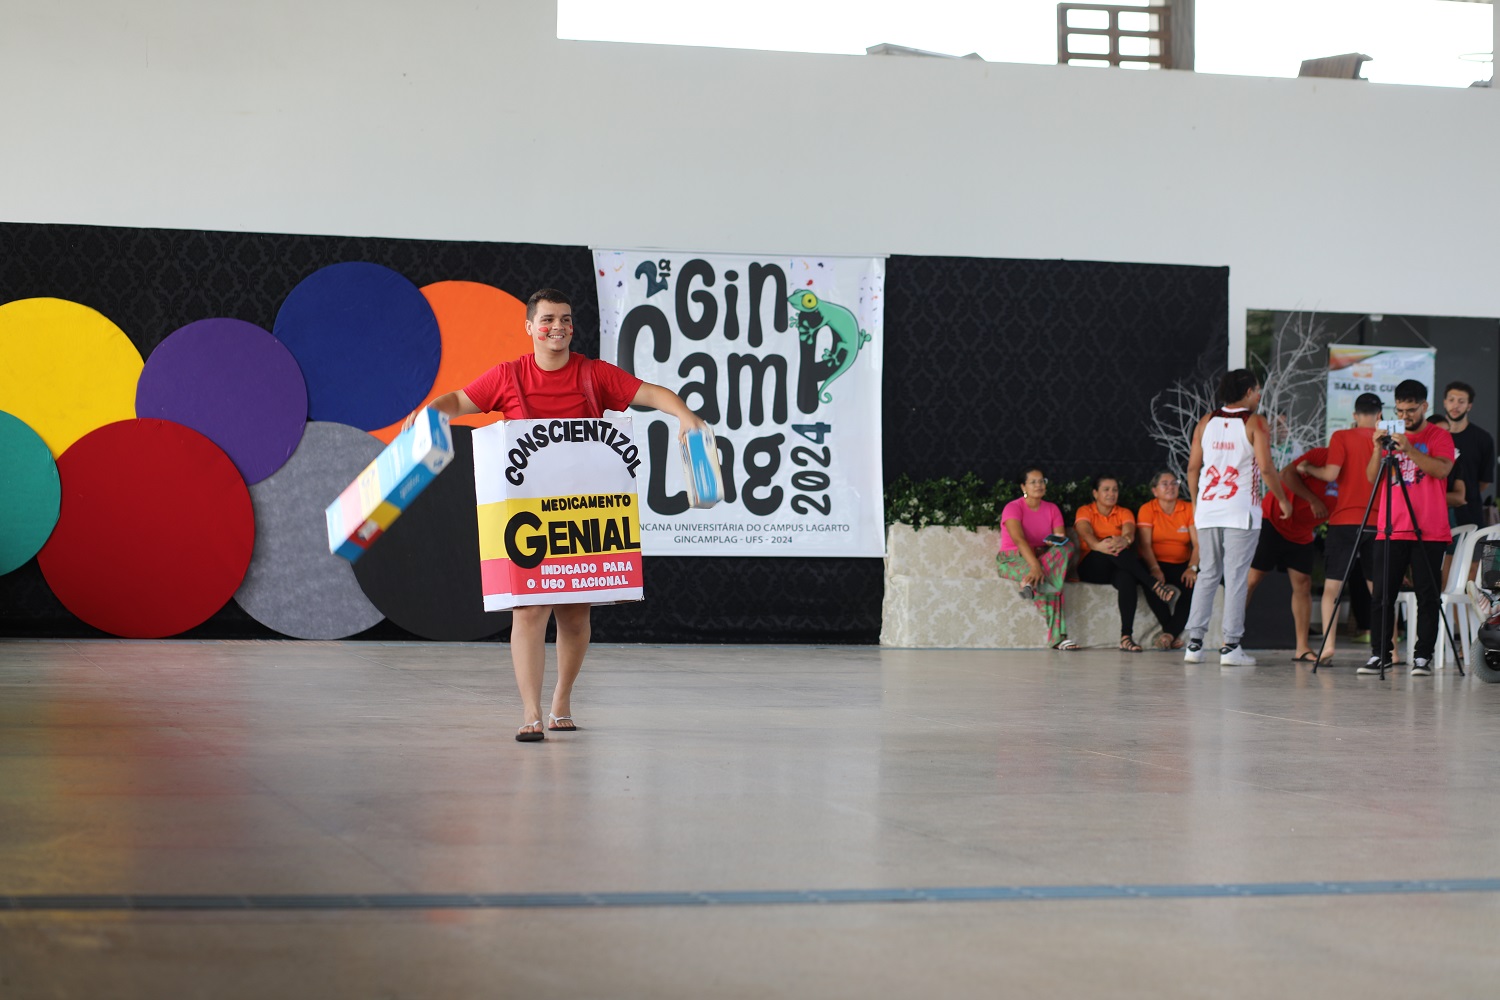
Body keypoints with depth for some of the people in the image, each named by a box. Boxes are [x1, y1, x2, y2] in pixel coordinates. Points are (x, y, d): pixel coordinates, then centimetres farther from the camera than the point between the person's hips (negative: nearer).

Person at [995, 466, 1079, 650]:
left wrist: (1058, 542, -29)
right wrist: (1035, 566, -43)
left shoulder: (1052, 509, 11)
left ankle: (1030, 582, -46)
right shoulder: (1013, 508, -8)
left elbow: (1062, 538, 0)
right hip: (1012, 559, -5)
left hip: (1039, 556, 5)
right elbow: (1019, 540, -26)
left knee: (1066, 548, -31)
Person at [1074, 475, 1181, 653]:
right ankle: (1157, 586, -46)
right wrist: (1098, 545, -38)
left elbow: (1129, 533, -8)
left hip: (1118, 568, 2)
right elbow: (1086, 534, -14)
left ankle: (1127, 636, -49)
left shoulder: (1124, 513, 16)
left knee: (1126, 577, -37)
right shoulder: (1085, 511, 9)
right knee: (1112, 545, -35)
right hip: (1092, 568, -2)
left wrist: (1125, 540, -35)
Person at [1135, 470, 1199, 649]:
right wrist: (1154, 569, -25)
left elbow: (1197, 543, -4)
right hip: (1156, 563, -2)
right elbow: (1144, 544, -10)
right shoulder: (1147, 509, 0)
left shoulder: (1189, 509, 5)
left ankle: (1170, 633, -24)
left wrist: (1192, 568, -21)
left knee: (1193, 583, -30)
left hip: (1182, 565, 2)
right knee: (1152, 583, -34)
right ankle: (1174, 635, -25)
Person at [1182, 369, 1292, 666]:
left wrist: (1196, 502, 21)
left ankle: (1194, 642, 6)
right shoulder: (1255, 423, -4)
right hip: (1241, 509, -5)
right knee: (1236, 576, -2)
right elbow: (1265, 467, -11)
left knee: (1207, 574, 11)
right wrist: (1283, 500, 2)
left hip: (1207, 508, 5)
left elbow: (1192, 467, 9)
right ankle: (1230, 646, -5)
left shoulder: (1206, 422, 10)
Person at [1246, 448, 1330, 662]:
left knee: (1303, 584, -1)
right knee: (1252, 578, -7)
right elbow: (1287, 474, -21)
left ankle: (1302, 648, 0)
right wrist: (1313, 500, -23)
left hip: (1301, 536, 7)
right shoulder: (1321, 456, -16)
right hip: (1273, 522, -7)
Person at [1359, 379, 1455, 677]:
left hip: (1428, 533, -3)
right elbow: (1371, 477, 7)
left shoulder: (1439, 436, 3)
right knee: (1382, 595, 0)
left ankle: (1423, 657, 1)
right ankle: (1379, 654, 5)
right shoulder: (1390, 436, 14)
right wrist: (1378, 449, -9)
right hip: (1390, 530, 3)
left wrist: (1409, 450, -24)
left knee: (1428, 596, -3)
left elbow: (1442, 469, -15)